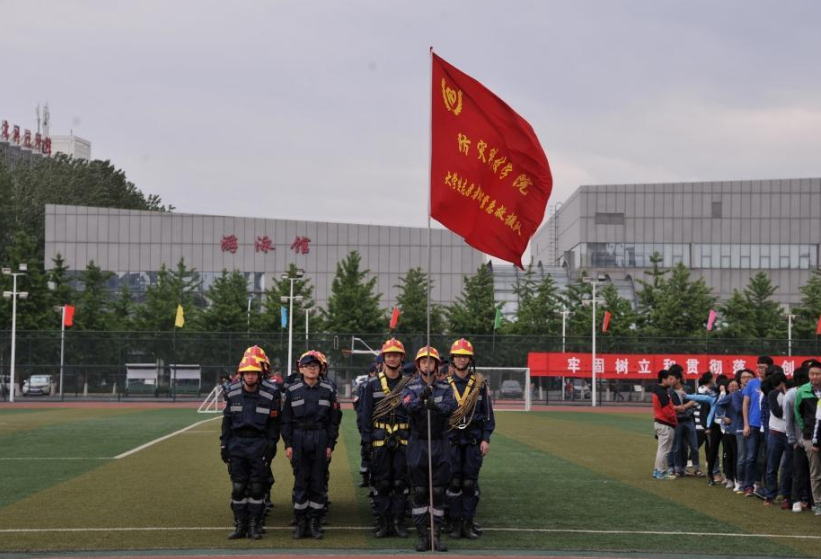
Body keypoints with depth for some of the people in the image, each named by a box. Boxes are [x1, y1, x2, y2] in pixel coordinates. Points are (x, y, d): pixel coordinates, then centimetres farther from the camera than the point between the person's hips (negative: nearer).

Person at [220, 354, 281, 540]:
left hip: (259, 443, -2)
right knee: (237, 486, 3)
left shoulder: (270, 394, -4)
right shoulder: (232, 392, 3)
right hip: (237, 443, 2)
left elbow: (274, 422, 1)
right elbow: (227, 420, 9)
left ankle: (254, 526, 9)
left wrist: (271, 445, -5)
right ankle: (240, 526, 11)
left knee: (257, 487, 1)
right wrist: (224, 445, 6)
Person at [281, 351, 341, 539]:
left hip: (320, 438, 0)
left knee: (318, 482, 2)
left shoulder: (328, 390, 3)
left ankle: (315, 523, 9)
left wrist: (330, 444, -1)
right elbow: (286, 419, 4)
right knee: (300, 482, 2)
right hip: (299, 439, 0)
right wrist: (288, 444, -2)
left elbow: (333, 419, 5)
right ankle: (301, 522, 9)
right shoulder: (292, 390, 2)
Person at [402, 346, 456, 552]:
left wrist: (436, 406, -35)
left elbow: (451, 407, -14)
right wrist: (421, 399, -40)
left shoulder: (445, 389, 5)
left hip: (439, 444, 1)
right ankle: (422, 536, 8)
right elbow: (408, 407, -19)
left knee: (438, 492, 2)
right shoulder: (411, 388, 1)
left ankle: (436, 535, 8)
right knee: (419, 492, 2)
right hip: (418, 444, -1)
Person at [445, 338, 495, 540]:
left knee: (470, 483, 0)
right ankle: (455, 523, 7)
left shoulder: (480, 383, 3)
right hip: (451, 440, 0)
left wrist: (486, 439, -3)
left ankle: (468, 524, 6)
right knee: (453, 483, 1)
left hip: (473, 440, 0)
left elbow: (488, 413, 4)